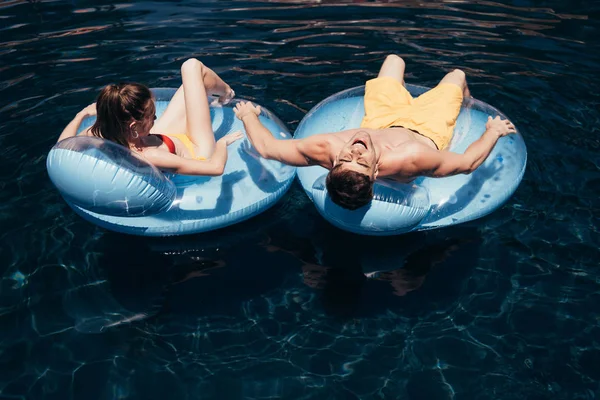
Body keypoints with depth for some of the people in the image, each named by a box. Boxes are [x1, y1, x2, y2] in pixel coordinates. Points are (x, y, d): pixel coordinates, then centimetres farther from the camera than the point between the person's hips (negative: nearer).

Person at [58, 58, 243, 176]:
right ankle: (226, 94, 36)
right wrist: (223, 142, -23)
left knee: (190, 68, 19)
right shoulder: (149, 157, -46)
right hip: (197, 150, -6)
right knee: (192, 67, 1)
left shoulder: (99, 136, -30)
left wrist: (83, 113, 5)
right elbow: (216, 167, -44)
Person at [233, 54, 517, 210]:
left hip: (382, 121, 3)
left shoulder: (324, 150, -47)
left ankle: (404, 96, 63)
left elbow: (266, 147, -33)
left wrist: (248, 115, -15)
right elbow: (468, 162, -34)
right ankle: (469, 107, 63)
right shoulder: (411, 158, -52)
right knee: (457, 74, 24)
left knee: (394, 59, 26)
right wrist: (492, 133, -16)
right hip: (425, 131, -2)